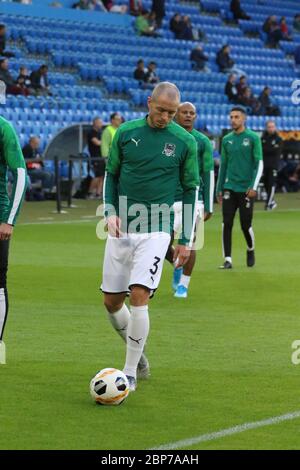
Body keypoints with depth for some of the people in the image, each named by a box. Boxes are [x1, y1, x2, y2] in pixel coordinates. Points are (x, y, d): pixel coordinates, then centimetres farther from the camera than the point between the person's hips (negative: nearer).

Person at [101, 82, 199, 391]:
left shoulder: (185, 141, -2)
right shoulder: (126, 132, 2)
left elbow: (191, 189, 6)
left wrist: (186, 240, 4)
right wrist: (110, 211, -4)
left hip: (156, 231, -3)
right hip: (121, 228, 3)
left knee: (139, 297, -16)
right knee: (111, 301, 6)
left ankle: (130, 373, -6)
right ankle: (137, 352, 31)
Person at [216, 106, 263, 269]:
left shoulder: (253, 138, -3)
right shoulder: (227, 140, 10)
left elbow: (259, 164, -5)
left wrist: (253, 186, -14)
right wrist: (219, 189, 14)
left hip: (246, 189, -3)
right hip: (229, 187, 3)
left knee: (246, 225, 1)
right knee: (227, 224, -6)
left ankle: (250, 250, 30)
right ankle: (228, 260, -1)